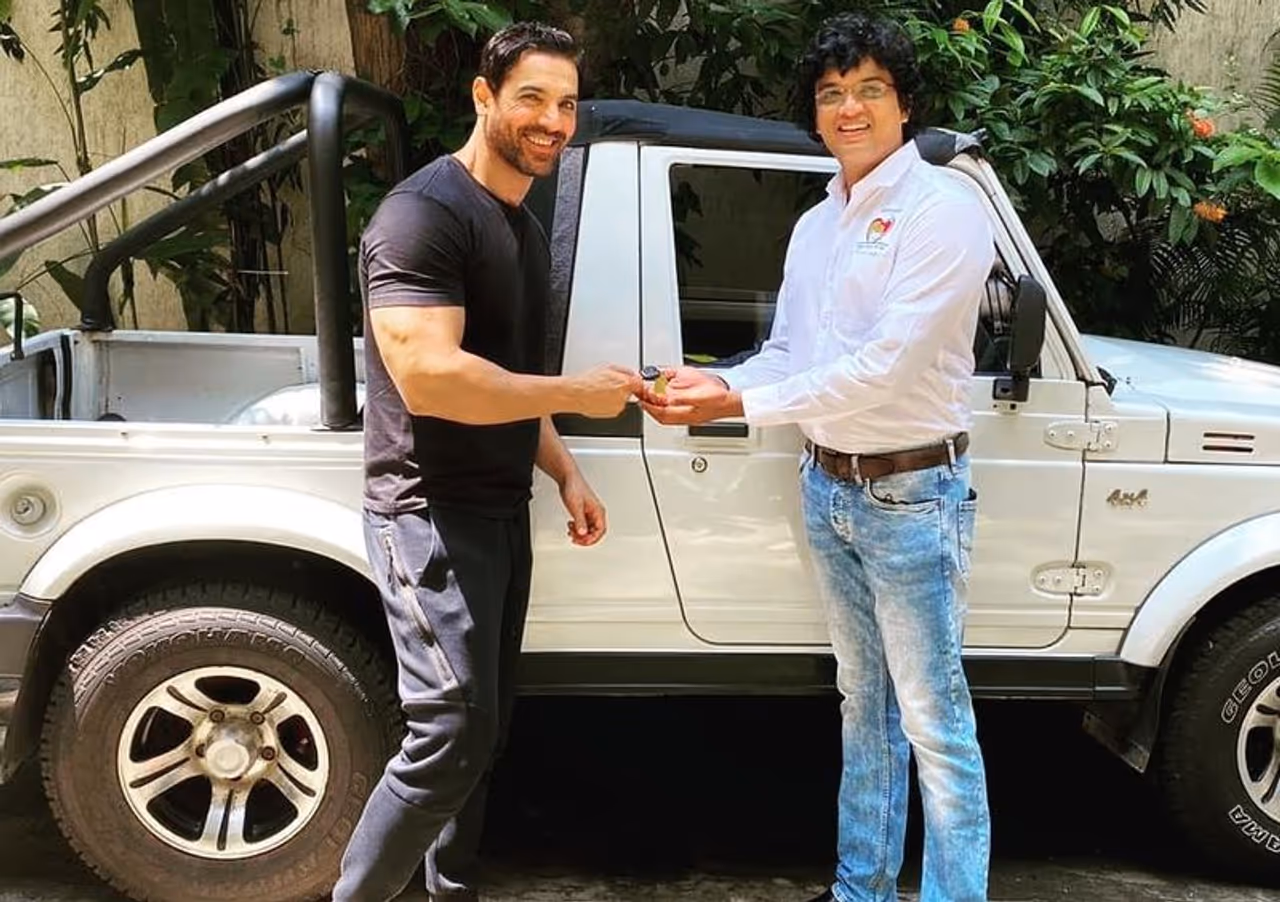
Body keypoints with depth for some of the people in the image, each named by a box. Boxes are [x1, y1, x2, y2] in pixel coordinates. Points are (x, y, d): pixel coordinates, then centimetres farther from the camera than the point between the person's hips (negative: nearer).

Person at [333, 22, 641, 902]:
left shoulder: (525, 228, 15)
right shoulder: (424, 213, -16)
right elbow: (430, 376, -27)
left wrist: (567, 473, 12)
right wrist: (578, 391, -19)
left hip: (500, 508, 9)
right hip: (431, 511, -9)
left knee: (482, 724, 15)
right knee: (452, 730, -10)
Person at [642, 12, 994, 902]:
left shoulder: (944, 211, -14)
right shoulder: (814, 226, 11)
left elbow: (884, 367, -22)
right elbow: (786, 355, 11)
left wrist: (738, 403, -22)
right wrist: (716, 383, -10)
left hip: (911, 495, -8)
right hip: (829, 488, 8)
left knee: (935, 719, -1)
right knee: (864, 702, 18)